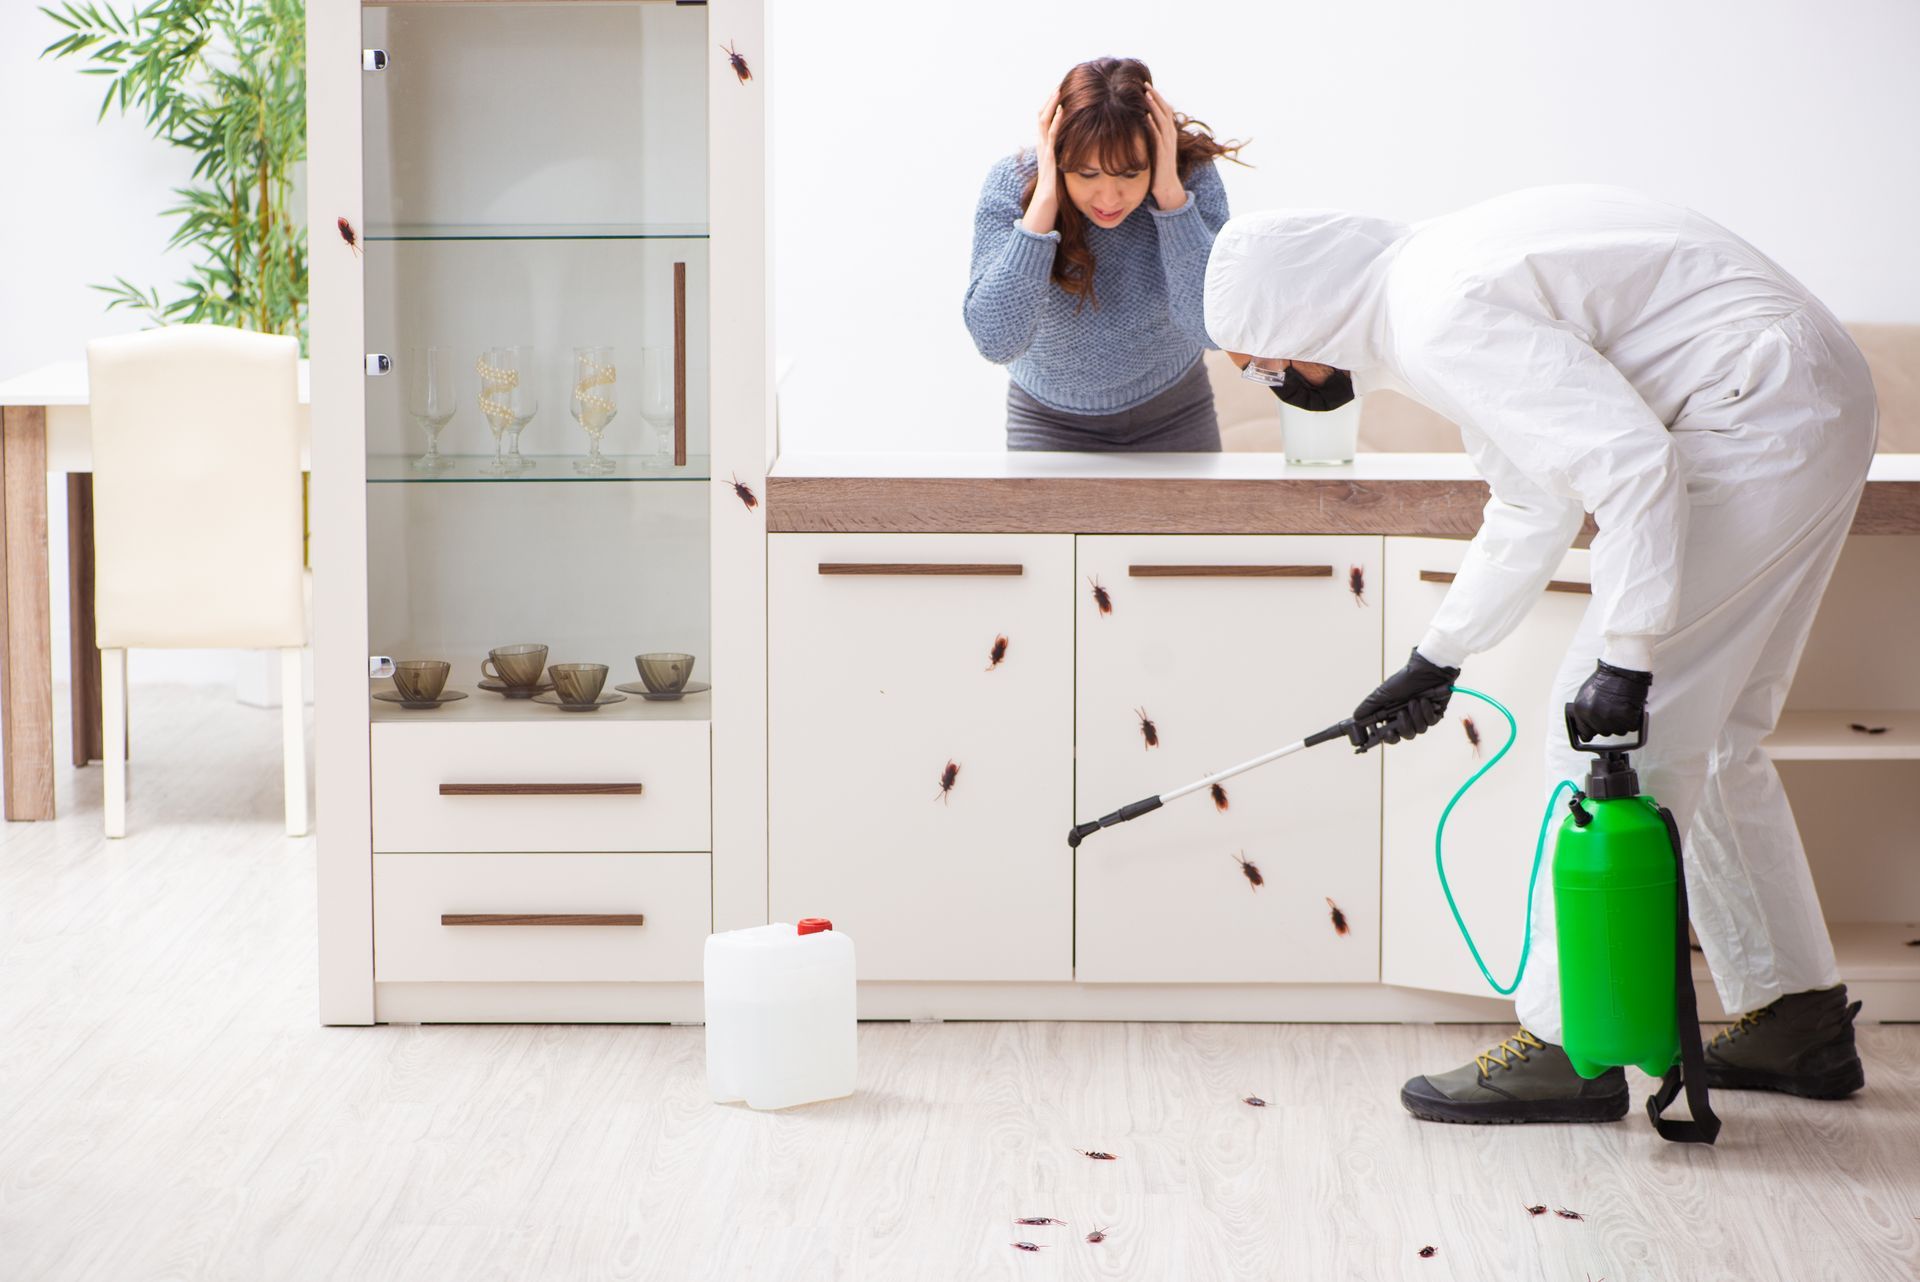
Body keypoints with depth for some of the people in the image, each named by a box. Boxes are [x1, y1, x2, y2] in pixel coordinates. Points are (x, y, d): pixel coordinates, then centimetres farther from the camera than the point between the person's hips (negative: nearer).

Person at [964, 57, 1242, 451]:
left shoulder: (1191, 175, -22)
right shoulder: (1009, 186, -23)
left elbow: (1213, 328, -31)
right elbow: (995, 341, -34)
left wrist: (1170, 192, -35)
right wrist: (1045, 200, -37)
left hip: (1173, 413, 1)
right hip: (1053, 419, -1)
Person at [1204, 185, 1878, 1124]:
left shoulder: (1446, 317, -20)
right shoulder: (1427, 290, 14)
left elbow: (1626, 460, -27)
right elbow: (1535, 508, 24)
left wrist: (1624, 658, -24)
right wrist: (1438, 658, 27)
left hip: (1759, 411, -11)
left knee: (1621, 732, -8)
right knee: (1705, 735, 18)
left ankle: (1570, 1045, -3)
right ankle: (1799, 1020, 26)